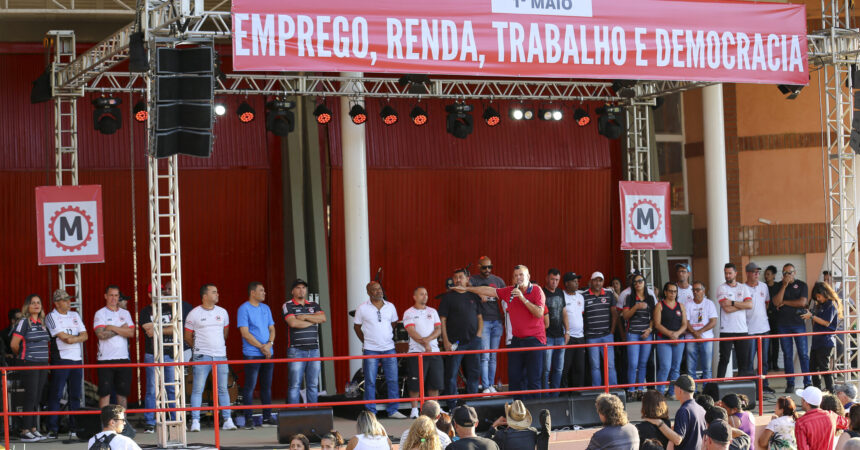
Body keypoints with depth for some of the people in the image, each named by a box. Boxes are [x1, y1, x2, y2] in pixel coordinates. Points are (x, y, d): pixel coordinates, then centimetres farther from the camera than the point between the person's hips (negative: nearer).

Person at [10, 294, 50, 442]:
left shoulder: (43, 323, 15)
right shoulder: (24, 322, -6)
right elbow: (14, 344, -8)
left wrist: (46, 358, 12)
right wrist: (22, 356, 7)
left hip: (42, 365, 7)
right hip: (29, 364, -7)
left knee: (37, 398, 9)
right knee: (30, 397, -9)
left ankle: (33, 429, 14)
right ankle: (25, 431, -7)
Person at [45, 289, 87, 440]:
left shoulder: (75, 316, 17)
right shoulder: (51, 317, -1)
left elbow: (85, 335, 9)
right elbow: (62, 336, -12)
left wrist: (72, 339, -8)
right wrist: (79, 337, 0)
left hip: (77, 359, 5)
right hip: (60, 359, -5)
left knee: (75, 395, 4)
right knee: (56, 395, -7)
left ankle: (74, 428, 8)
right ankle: (52, 429, -4)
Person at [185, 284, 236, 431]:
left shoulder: (222, 312, 11)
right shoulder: (194, 314, -1)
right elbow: (188, 337, 7)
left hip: (220, 355, 3)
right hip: (201, 357, -3)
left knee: (223, 389, 4)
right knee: (197, 389, -6)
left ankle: (227, 420, 7)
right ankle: (195, 421, -4)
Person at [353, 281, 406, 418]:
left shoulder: (390, 306, 7)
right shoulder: (362, 308, -1)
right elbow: (356, 327, 8)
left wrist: (388, 338, 13)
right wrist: (366, 341, 4)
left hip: (389, 349, 3)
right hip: (370, 350, -3)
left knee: (393, 381, 2)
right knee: (370, 382, -1)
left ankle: (393, 411, 11)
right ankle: (370, 412, 5)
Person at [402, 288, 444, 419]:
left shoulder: (432, 312, 15)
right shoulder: (409, 313, 2)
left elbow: (439, 330, 5)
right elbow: (412, 332, -9)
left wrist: (427, 339, -13)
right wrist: (425, 344, -17)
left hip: (434, 351, 4)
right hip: (416, 352, -4)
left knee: (435, 381, 4)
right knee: (415, 383, -6)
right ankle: (414, 409, 4)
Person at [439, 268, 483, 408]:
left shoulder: (473, 296, 12)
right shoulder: (448, 297, 0)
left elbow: (479, 317, 18)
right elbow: (442, 320, -4)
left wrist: (478, 334, 3)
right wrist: (446, 341, -11)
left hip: (473, 341, 4)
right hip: (455, 343, -4)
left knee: (474, 373, 7)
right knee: (451, 374, -5)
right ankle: (452, 406, 0)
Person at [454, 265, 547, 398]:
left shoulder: (536, 290, -5)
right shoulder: (509, 291, 9)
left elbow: (539, 313, -15)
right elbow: (488, 290, 16)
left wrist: (523, 298, -18)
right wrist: (466, 289, 21)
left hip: (534, 339, -5)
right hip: (516, 340, 5)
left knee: (534, 380, -7)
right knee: (514, 379, 5)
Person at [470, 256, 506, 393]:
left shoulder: (498, 281, 12)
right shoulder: (473, 280, 1)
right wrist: (479, 295, -33)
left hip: (497, 321, 4)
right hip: (483, 321, -4)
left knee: (493, 356, 7)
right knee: (485, 356, -8)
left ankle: (492, 385, 12)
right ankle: (485, 387, -7)